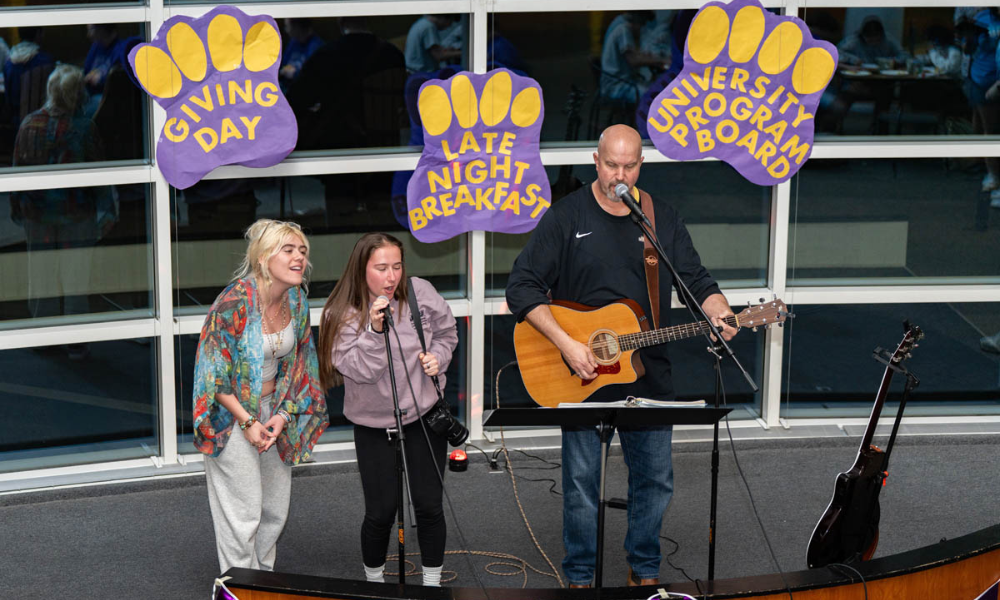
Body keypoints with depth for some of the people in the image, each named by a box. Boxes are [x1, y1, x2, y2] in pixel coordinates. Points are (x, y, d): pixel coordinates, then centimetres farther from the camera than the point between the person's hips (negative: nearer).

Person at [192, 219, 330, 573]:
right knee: (243, 513, -4)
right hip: (232, 413, -7)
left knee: (276, 507, 15)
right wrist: (248, 422, -19)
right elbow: (215, 372, -18)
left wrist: (283, 415, -5)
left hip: (272, 411, 7)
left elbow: (297, 366, 7)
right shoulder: (236, 301, -23)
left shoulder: (297, 300, -2)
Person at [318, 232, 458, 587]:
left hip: (424, 414, 1)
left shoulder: (421, 294, -8)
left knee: (429, 504, 1)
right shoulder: (342, 315, -14)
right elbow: (362, 371, -23)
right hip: (374, 425, -1)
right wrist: (374, 330, -34)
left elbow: (446, 332, 10)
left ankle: (432, 583, 18)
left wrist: (437, 357, -8)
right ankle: (374, 581, 26)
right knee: (381, 512, 1)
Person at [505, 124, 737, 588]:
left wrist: (719, 312, -16)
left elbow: (696, 281, 8)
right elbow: (522, 287, -9)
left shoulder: (663, 219, 6)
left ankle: (644, 570, 29)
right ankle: (580, 576, 20)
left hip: (647, 373, 3)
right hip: (581, 376, -3)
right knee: (581, 480, 4)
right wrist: (566, 344, -19)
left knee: (655, 476, 10)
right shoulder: (566, 216, -5)